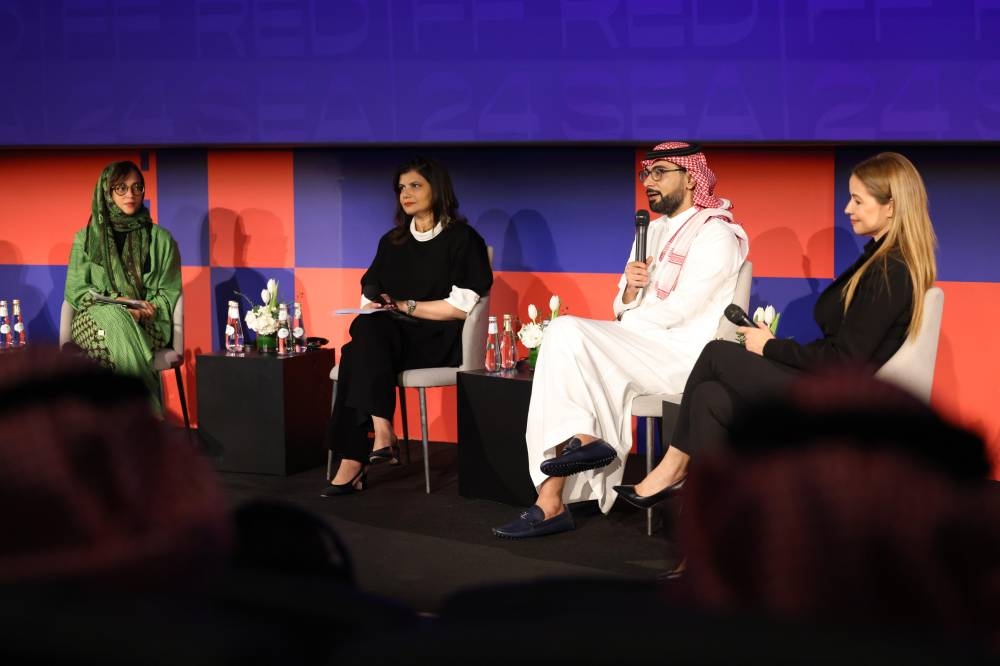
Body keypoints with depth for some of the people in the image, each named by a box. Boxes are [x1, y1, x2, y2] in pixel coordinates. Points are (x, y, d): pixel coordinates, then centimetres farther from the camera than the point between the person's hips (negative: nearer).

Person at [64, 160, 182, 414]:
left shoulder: (161, 239, 10)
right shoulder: (86, 238, 10)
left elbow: (170, 292, 8)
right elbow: (75, 291, 6)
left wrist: (147, 310, -14)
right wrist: (117, 304, -12)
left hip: (147, 325, 0)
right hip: (95, 320, 0)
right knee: (112, 316, -37)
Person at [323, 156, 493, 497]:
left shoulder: (462, 239, 2)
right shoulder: (391, 242, 20)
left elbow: (461, 307, -8)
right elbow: (369, 298, 18)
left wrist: (404, 306, -8)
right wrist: (377, 308, -6)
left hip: (439, 341, -5)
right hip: (390, 335, 5)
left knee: (359, 355, -32)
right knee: (365, 329, -32)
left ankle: (353, 461, -37)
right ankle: (380, 433, -41)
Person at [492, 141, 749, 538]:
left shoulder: (715, 233, -4)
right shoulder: (654, 231, 22)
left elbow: (678, 310, -14)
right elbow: (625, 310, 15)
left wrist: (624, 321, -3)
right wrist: (630, 289, -7)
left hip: (684, 356, -8)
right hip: (644, 353, 8)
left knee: (567, 332, -21)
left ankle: (582, 437, -10)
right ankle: (551, 502, -20)